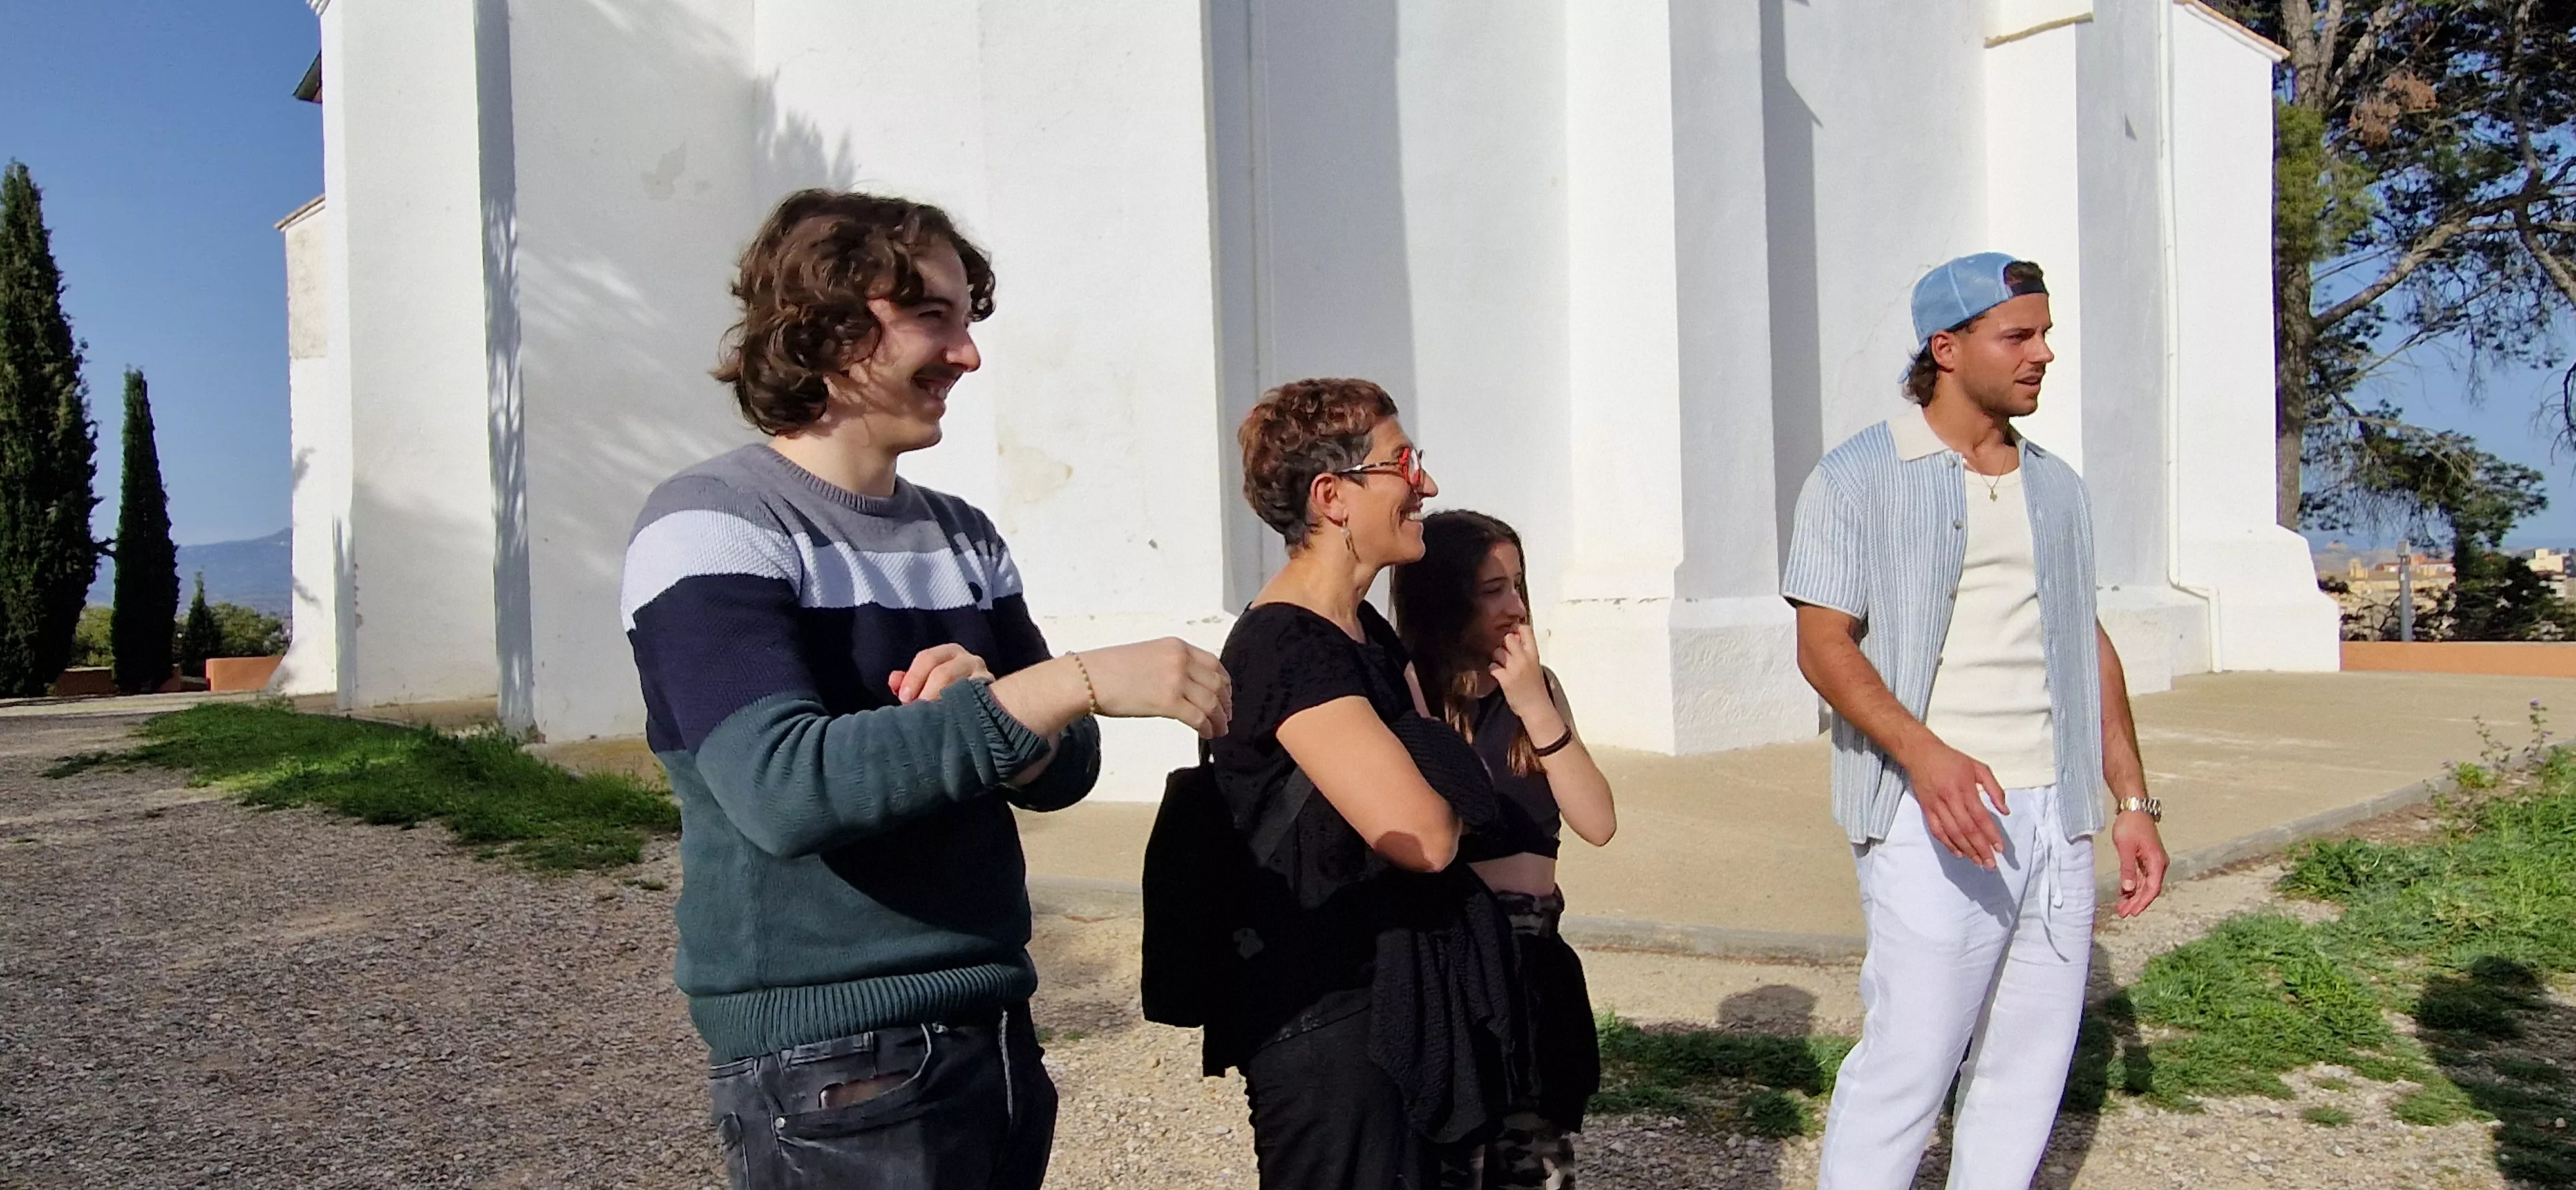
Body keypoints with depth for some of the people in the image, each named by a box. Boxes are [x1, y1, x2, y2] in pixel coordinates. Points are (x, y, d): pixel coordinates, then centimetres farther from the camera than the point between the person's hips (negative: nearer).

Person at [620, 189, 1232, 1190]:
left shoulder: (963, 537, 8)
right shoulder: (712, 526, -12)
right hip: (832, 1063, -6)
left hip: (992, 1027, 6)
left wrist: (984, 708, -16)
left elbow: (1065, 769, 6)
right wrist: (1076, 681, -30)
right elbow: (784, 790, -27)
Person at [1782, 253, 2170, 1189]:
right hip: (1932, 818, -6)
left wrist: (2133, 802, 13)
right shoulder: (1859, 478, -3)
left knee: (2029, 1073, 10)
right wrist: (1924, 753, -25)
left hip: (2057, 815, 6)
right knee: (1907, 1067, -6)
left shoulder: (2057, 487, 15)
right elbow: (1823, 643, -10)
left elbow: (2090, 648, 18)